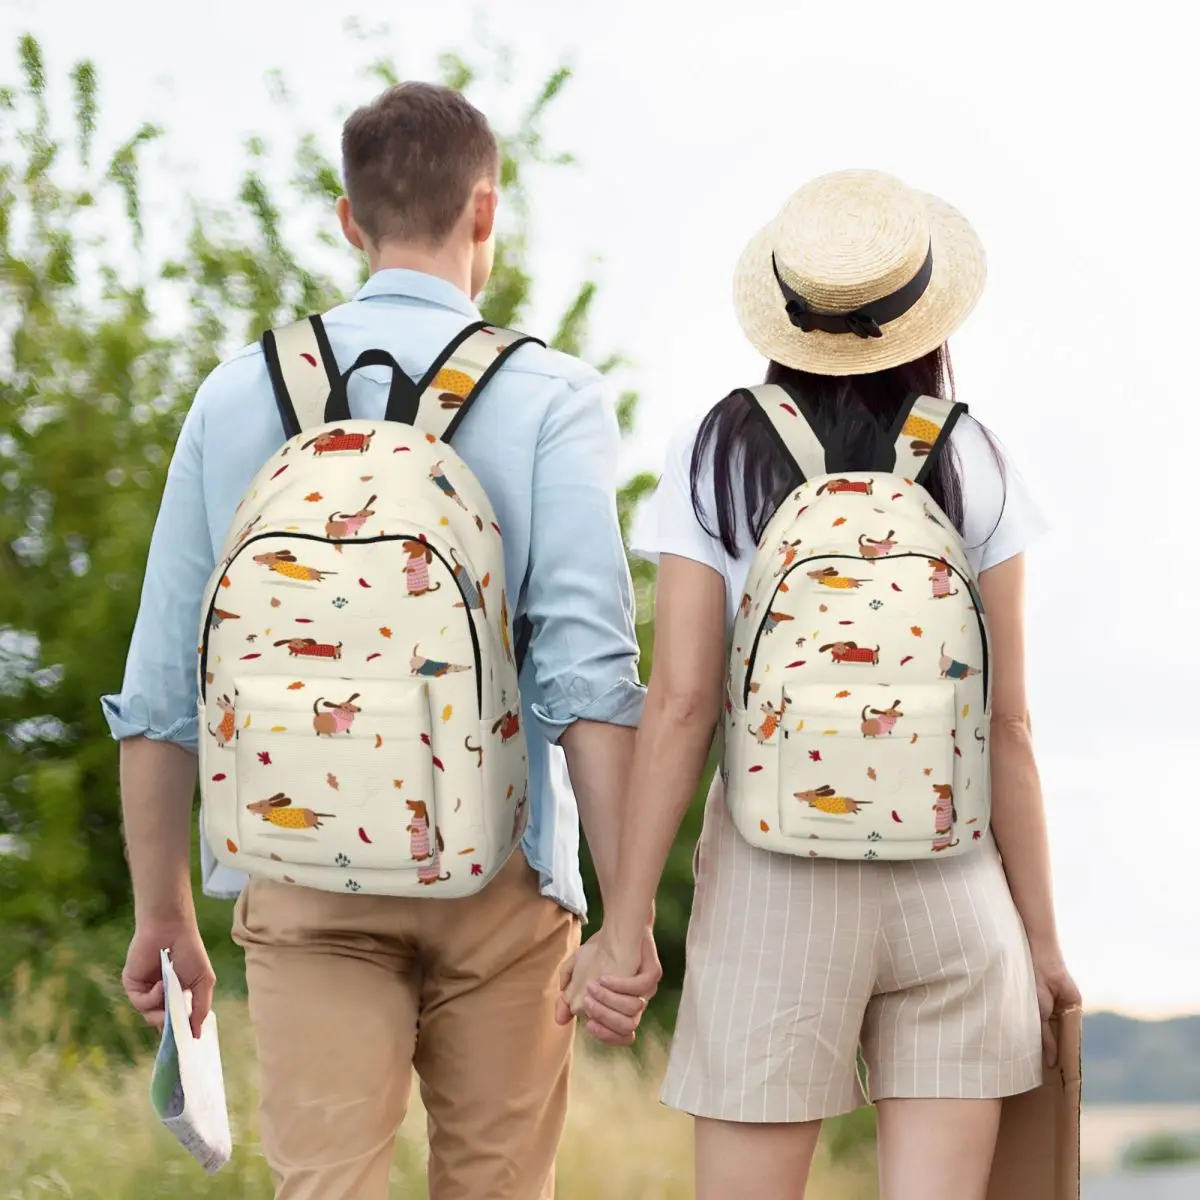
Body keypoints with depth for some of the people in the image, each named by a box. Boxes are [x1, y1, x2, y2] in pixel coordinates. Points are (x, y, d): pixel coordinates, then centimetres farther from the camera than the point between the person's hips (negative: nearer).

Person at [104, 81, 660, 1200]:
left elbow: (160, 684, 7)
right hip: (496, 874, -1)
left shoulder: (240, 393, 7)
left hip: (302, 873, 1)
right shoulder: (549, 397, -1)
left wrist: (162, 912, 16)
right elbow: (588, 667, -12)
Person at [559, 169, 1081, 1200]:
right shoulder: (972, 467, 1)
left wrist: (625, 923, -3)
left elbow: (681, 703, -7)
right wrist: (1041, 932, 8)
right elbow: (1007, 723, 0)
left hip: (776, 882, -1)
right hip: (952, 880, 1)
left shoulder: (717, 459, -1)